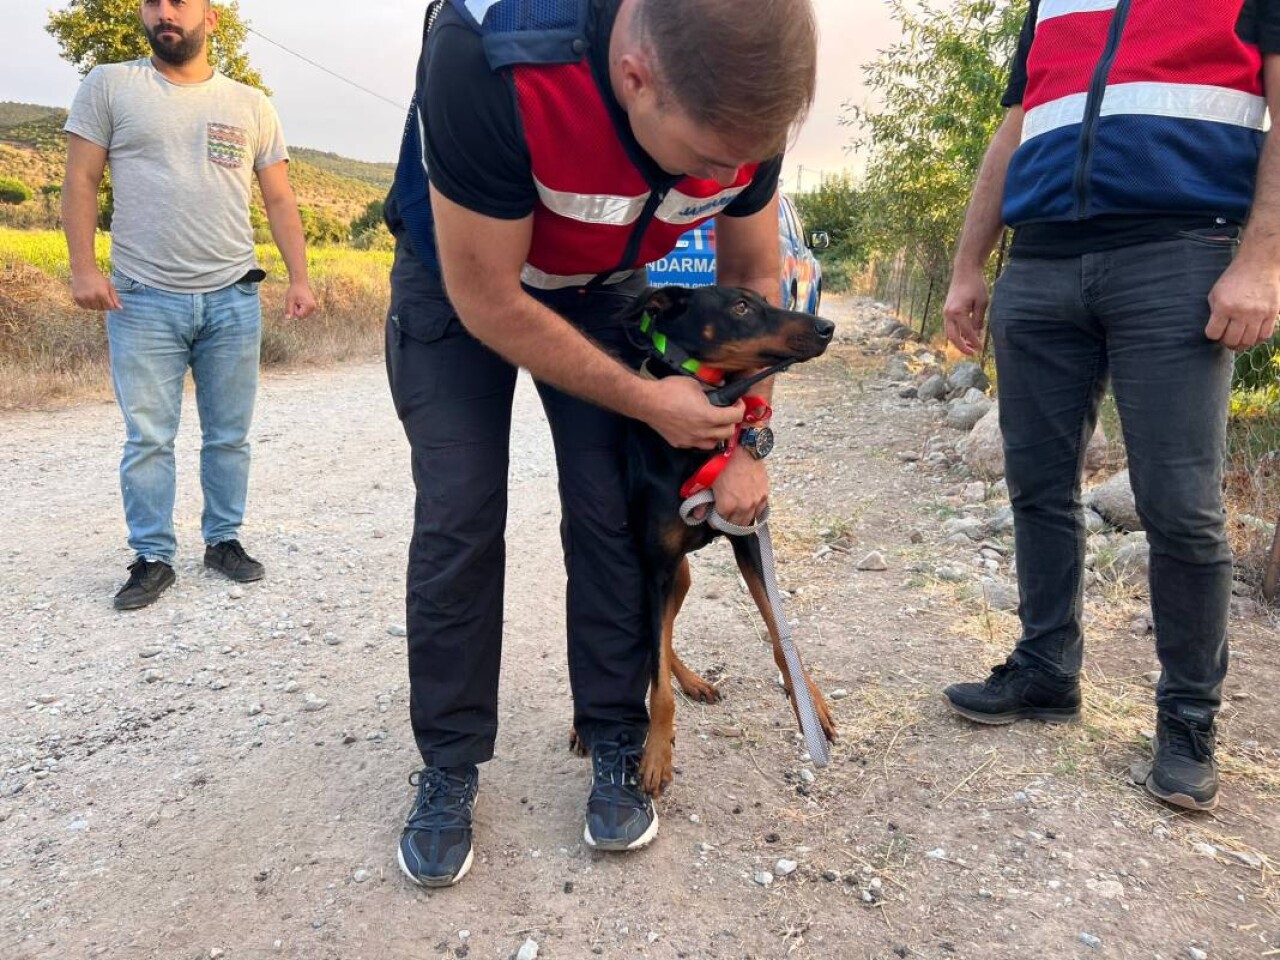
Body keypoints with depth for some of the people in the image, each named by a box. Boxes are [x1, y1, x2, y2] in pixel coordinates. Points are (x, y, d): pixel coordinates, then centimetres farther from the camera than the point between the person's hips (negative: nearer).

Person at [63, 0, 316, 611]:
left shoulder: (251, 106, 11)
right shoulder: (109, 86, 6)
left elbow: (280, 201, 10)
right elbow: (80, 182, 3)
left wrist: (299, 279, 0)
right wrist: (83, 268, -9)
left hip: (232, 298, 2)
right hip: (143, 299, -1)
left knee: (229, 436, 8)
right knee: (147, 438, 0)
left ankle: (223, 540, 22)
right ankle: (152, 558, 11)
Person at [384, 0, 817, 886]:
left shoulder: (742, 97, -24)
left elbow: (753, 273, -7)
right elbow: (488, 301, -30)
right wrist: (648, 401, -24)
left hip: (603, 289, 3)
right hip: (460, 280, -2)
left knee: (611, 510, -6)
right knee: (459, 516, -10)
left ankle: (616, 747, 10)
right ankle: (450, 767, 6)